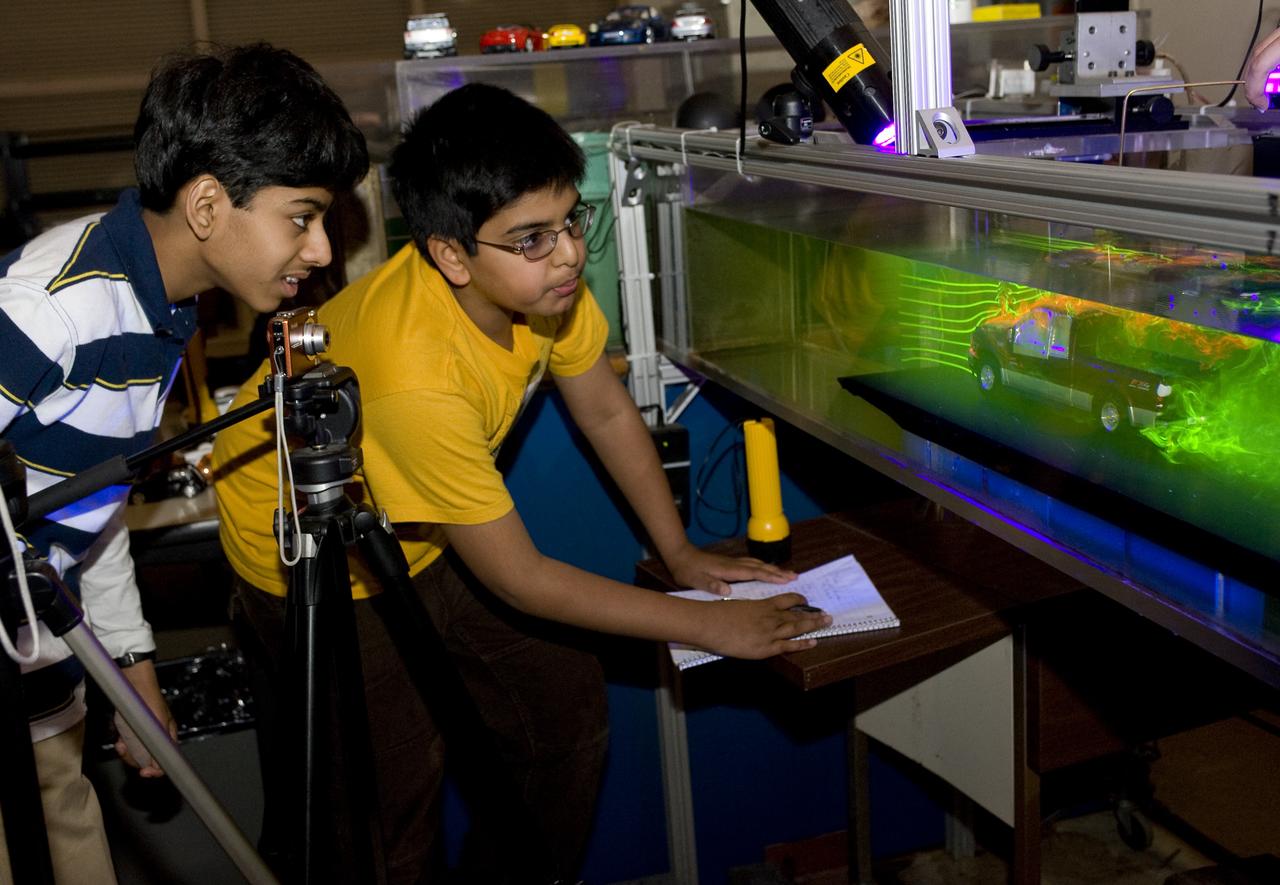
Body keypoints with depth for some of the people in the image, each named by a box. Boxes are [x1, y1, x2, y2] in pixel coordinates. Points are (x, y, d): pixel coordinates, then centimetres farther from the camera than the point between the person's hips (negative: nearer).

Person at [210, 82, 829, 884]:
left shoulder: (542, 275, -20)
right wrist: (703, 624, -25)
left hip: (417, 534, 7)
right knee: (401, 781, -8)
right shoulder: (412, 369, -39)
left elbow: (608, 413, -1)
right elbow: (517, 577, -31)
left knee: (569, 705, 6)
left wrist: (682, 554, -5)